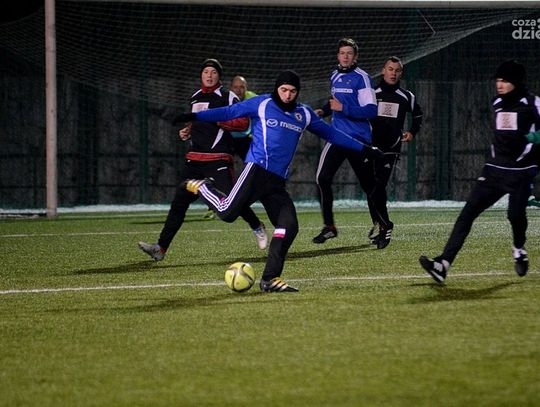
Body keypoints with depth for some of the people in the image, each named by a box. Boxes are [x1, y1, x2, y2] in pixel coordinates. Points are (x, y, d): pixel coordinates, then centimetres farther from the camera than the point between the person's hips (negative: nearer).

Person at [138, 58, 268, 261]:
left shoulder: (227, 97, -1)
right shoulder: (195, 98, 18)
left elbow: (243, 122, -11)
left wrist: (217, 119, -20)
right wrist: (187, 132, 14)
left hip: (219, 159, -6)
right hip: (195, 159, 6)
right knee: (179, 202, -2)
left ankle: (257, 227, 16)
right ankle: (161, 248, -4)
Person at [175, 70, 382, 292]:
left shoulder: (304, 114, 17)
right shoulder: (262, 104, 3)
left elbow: (330, 133, 26)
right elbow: (229, 112, 2)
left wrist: (362, 148, 26)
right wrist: (194, 117, -7)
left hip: (278, 182, 5)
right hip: (257, 171, -5)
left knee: (288, 227, -7)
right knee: (227, 212, -19)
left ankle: (270, 279, -1)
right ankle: (202, 187, 13)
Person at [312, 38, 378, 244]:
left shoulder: (361, 78, -10)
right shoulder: (335, 77, 12)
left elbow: (371, 111, -17)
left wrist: (344, 108, -23)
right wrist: (325, 110, 12)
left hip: (359, 139, -5)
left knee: (368, 184, 5)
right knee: (323, 178, -11)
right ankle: (329, 227, -4)